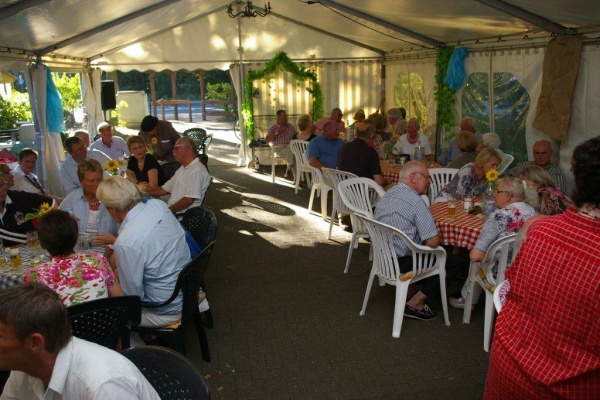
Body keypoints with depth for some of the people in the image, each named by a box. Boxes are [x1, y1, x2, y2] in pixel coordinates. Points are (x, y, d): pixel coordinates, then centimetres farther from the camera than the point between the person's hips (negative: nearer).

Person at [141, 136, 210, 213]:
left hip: (182, 215, -9)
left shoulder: (197, 170, -13)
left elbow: (189, 200, -21)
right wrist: (144, 192, 13)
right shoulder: (182, 169, 21)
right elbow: (164, 189, 25)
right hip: (170, 210, 9)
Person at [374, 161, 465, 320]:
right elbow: (433, 242, -21)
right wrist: (437, 235, 4)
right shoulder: (415, 201, -19)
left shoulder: (386, 195, 9)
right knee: (456, 262, 2)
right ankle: (415, 304, 2)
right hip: (401, 263, -9)